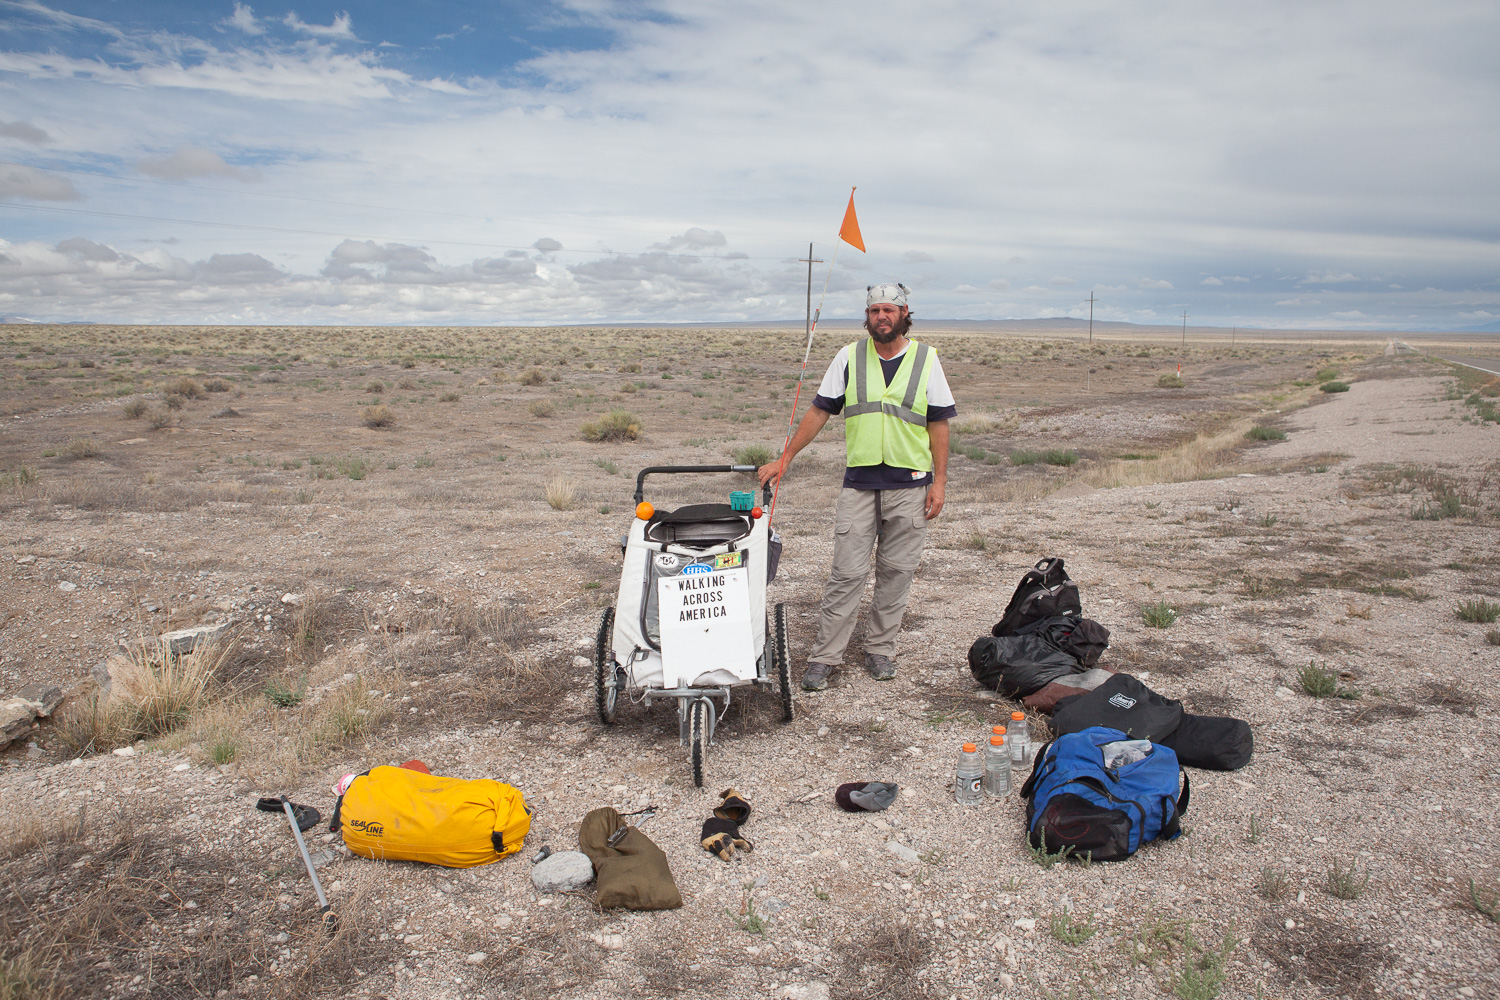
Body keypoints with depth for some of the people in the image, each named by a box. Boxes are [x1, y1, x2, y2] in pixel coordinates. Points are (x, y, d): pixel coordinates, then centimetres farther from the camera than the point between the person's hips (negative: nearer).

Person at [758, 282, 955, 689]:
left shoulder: (926, 359, 3)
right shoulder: (849, 357, 5)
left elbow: (938, 423, 4)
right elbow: (818, 411, 6)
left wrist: (939, 481, -2)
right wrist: (784, 459, 2)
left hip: (910, 485, 0)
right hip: (858, 483, 0)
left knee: (896, 571, 7)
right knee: (847, 573, -2)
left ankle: (880, 649, 21)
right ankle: (824, 656, 5)